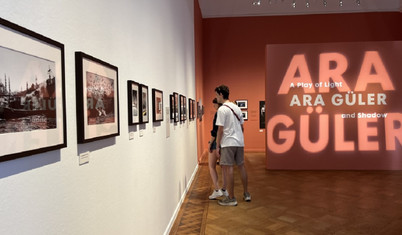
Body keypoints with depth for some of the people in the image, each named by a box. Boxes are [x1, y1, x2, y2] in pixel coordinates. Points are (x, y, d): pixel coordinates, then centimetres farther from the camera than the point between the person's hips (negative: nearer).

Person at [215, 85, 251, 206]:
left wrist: (217, 146, -8)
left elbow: (220, 130, -14)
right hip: (240, 142, 8)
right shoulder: (237, 108, 13)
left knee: (227, 168, -3)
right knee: (241, 166, 15)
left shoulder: (222, 109, -12)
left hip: (228, 143, -8)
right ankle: (246, 194, 25)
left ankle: (231, 198, 2)